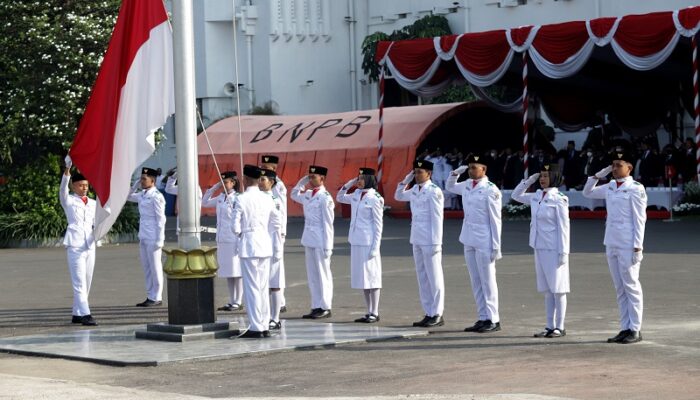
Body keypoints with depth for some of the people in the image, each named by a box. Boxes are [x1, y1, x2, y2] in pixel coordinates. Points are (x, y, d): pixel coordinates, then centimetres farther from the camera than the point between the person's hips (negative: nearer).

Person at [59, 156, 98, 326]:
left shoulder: (93, 204, 15)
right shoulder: (68, 201, 1)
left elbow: (96, 222, 14)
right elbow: (63, 189, -18)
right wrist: (67, 170, -33)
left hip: (89, 245, 6)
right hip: (75, 245, -6)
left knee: (87, 283, 7)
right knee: (79, 282, -11)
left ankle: (77, 314, 16)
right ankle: (85, 314, -16)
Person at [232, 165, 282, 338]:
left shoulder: (242, 199, -10)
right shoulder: (268, 199, 5)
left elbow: (235, 226, -11)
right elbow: (276, 224, 12)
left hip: (249, 246, -5)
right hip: (265, 245, 5)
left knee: (251, 287, -2)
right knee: (264, 287, 11)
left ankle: (256, 327, -4)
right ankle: (265, 326, 14)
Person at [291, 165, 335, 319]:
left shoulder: (325, 198, -12)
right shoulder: (308, 195, 10)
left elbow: (328, 223, -13)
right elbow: (294, 194, 31)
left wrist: (327, 246, -14)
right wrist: (303, 181, 16)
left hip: (320, 241, -8)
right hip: (309, 240, 8)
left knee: (323, 275, -1)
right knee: (312, 275, 10)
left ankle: (325, 308, 4)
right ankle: (316, 307, 16)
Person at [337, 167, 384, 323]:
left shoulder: (374, 199, -11)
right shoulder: (356, 195, 9)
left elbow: (378, 225, -11)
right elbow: (339, 198, 24)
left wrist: (375, 247, -14)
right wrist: (349, 184, 9)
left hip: (368, 242, -7)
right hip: (355, 241, 7)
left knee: (371, 276, -2)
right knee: (362, 276, 10)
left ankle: (374, 313, 3)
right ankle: (369, 312, 16)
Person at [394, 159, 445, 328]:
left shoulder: (434, 191, -12)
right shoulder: (414, 189, 10)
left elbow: (437, 218, -14)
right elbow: (398, 196, 28)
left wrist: (435, 243, -17)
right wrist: (406, 180, 12)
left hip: (430, 241, -8)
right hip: (417, 239, 8)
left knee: (434, 277, -2)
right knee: (422, 277, 10)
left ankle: (437, 314, 3)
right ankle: (429, 313, 16)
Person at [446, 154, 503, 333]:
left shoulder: (491, 190, -12)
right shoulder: (467, 185, 8)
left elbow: (495, 219, -12)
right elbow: (450, 187, 28)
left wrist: (496, 246, -13)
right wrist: (455, 173, 8)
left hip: (484, 242, -7)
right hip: (469, 241, 7)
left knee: (487, 281, -2)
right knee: (476, 282, 10)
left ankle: (493, 320, 3)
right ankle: (483, 318, 16)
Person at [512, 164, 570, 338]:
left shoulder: (558, 200, -12)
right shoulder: (537, 197, 8)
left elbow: (563, 227, -13)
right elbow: (516, 195, 21)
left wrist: (563, 252, -15)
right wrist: (529, 180, 7)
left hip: (554, 250, -7)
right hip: (540, 248, 7)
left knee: (557, 289, 0)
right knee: (547, 290, 11)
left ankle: (560, 327, 6)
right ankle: (550, 326, 16)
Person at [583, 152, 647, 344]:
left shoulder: (636, 189, -8)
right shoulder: (610, 187, 12)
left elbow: (640, 220, -10)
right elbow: (587, 192, 26)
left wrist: (637, 247, -14)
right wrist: (597, 175, 10)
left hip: (628, 246, -7)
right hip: (611, 244, 7)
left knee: (631, 286, -3)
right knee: (620, 288, 9)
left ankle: (635, 330, 1)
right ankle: (625, 328, 14)